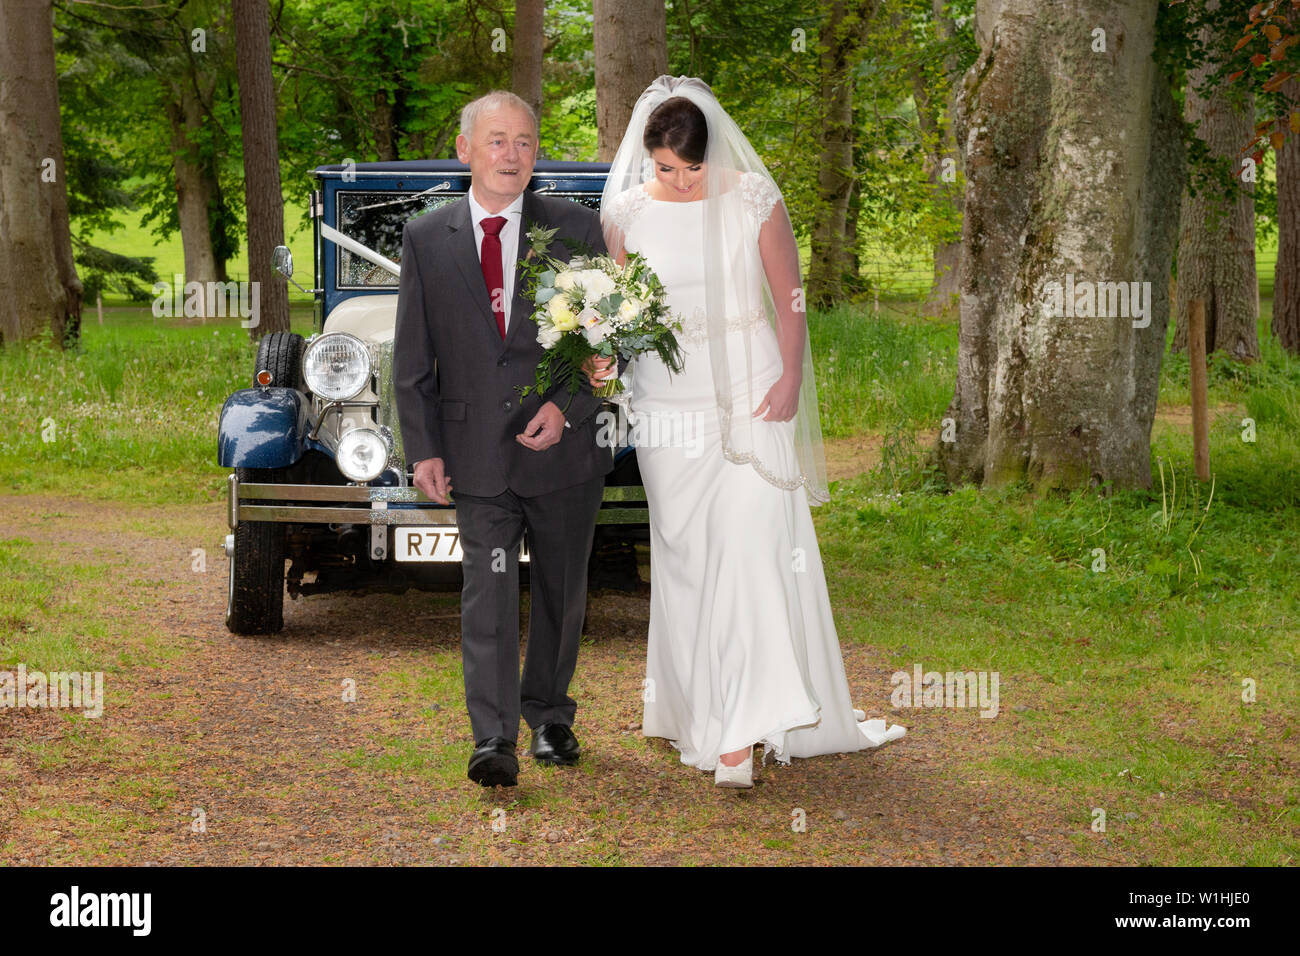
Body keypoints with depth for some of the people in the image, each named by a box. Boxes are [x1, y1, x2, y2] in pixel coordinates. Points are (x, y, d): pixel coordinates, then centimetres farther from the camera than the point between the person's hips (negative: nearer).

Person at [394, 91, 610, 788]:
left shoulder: (576, 228, 1)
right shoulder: (426, 239, 4)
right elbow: (412, 358, 5)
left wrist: (567, 407, -12)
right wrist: (423, 449, -2)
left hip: (565, 446, 1)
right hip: (477, 454, -1)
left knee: (560, 591, 12)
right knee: (488, 589, -10)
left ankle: (550, 718, 29)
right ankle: (493, 740, -13)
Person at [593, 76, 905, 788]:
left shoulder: (753, 199, -5)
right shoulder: (626, 212, -1)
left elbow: (789, 297, 1)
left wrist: (791, 381, -6)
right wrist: (605, 357, -12)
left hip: (750, 395, -2)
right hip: (668, 403, 2)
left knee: (753, 548, -10)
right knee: (685, 556, 7)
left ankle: (742, 728, -10)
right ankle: (695, 706, 19)